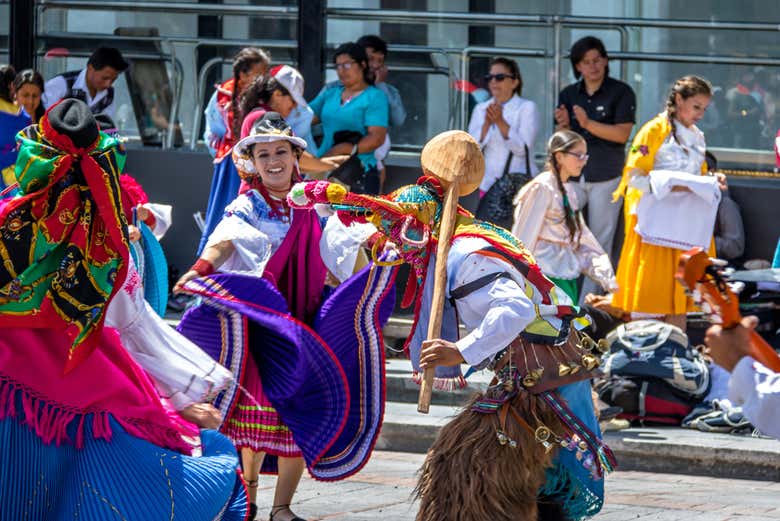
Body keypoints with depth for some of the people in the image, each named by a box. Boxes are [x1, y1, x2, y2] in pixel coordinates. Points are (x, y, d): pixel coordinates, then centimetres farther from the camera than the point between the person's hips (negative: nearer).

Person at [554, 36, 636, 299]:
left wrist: (587, 123, -20)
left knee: (600, 242, 0)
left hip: (606, 176, -3)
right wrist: (564, 126, -11)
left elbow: (622, 134, -11)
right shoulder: (568, 95, 10)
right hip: (572, 174, 3)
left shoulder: (621, 93, -1)